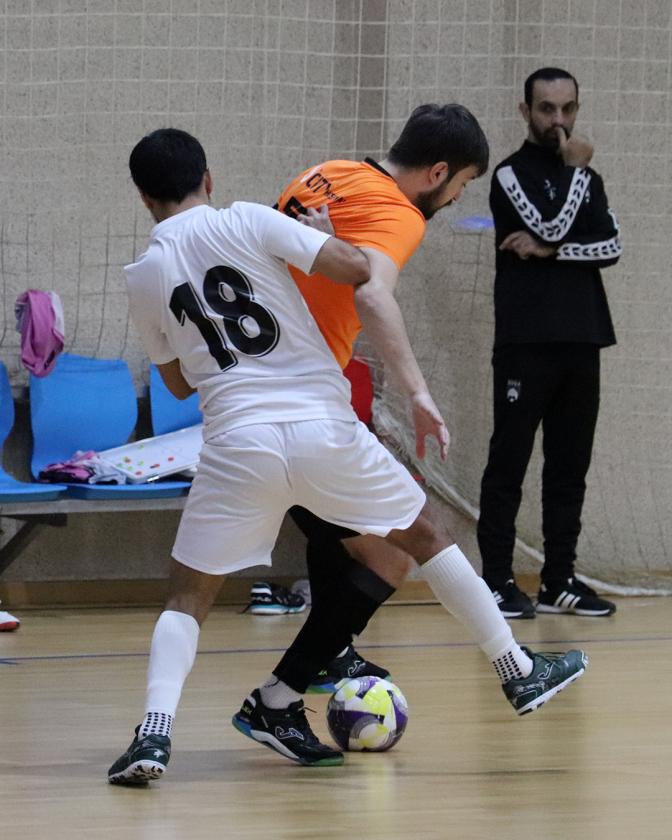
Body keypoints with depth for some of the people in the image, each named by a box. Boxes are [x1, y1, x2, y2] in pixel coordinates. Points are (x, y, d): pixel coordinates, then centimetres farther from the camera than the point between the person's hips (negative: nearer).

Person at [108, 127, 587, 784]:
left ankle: (154, 732, -13)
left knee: (187, 595, 10)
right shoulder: (246, 222, 0)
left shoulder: (142, 278, 7)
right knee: (424, 537, 19)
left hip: (237, 443, 1)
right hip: (323, 425, 0)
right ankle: (519, 673, 28)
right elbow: (356, 269, -8)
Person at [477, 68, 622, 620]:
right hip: (526, 342, -6)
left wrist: (550, 252, -11)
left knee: (570, 465, 6)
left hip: (582, 342, 6)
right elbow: (552, 226, -16)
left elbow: (611, 246, 3)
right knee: (510, 463, -4)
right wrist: (575, 169, -4)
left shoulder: (586, 178, 17)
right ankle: (499, 581, -3)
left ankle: (559, 581, 10)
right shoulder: (512, 174, 0)